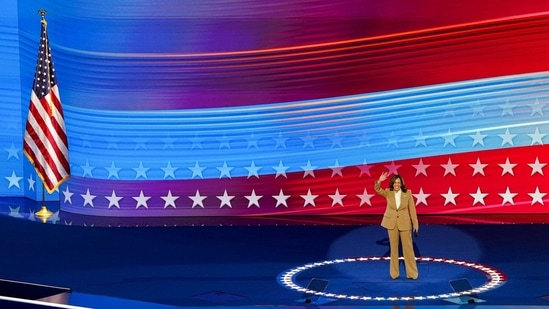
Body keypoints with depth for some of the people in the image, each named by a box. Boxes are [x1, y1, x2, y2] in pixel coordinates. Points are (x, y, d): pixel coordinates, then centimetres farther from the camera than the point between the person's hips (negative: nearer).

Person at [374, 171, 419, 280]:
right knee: (393, 248, 8)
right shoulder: (388, 192, -2)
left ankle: (412, 273, 12)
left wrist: (415, 223, -2)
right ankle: (394, 273, 16)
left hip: (404, 223, -1)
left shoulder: (408, 193, -5)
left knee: (408, 247, 3)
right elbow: (377, 189, -18)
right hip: (392, 223, 1)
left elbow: (412, 209, -2)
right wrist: (379, 181, -37)